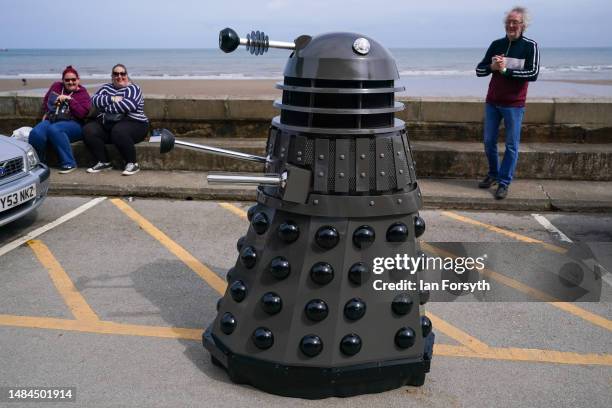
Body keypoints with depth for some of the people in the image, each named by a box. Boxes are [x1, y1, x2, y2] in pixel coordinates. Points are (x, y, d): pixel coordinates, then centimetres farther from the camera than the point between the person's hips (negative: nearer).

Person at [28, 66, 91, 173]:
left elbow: (82, 114, -12)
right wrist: (46, 113, 20)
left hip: (72, 123, -4)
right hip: (51, 120, 4)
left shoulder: (83, 94, 5)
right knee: (35, 133, -29)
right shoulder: (56, 86, 18)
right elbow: (46, 100, 36)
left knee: (54, 130, -38)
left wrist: (69, 99, -14)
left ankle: (68, 163, -28)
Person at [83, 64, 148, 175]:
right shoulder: (106, 88, 20)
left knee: (118, 131, -37)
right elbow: (94, 99, 2)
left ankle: (132, 164, -20)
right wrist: (112, 99, -13)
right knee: (88, 130, -18)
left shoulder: (133, 88, 2)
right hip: (106, 125, 6)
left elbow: (129, 104, -19)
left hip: (133, 123, -6)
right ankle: (104, 162, -8)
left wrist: (105, 107, -9)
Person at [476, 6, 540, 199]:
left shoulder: (530, 46, -5)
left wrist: (505, 70, -20)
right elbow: (479, 70, 5)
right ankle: (493, 174, 28)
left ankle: (504, 182, 7)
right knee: (489, 142, 11)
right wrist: (492, 66, -15)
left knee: (512, 145, 0)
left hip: (514, 105, -4)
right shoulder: (496, 44, 6)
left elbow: (533, 74, -17)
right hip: (492, 102, 4)